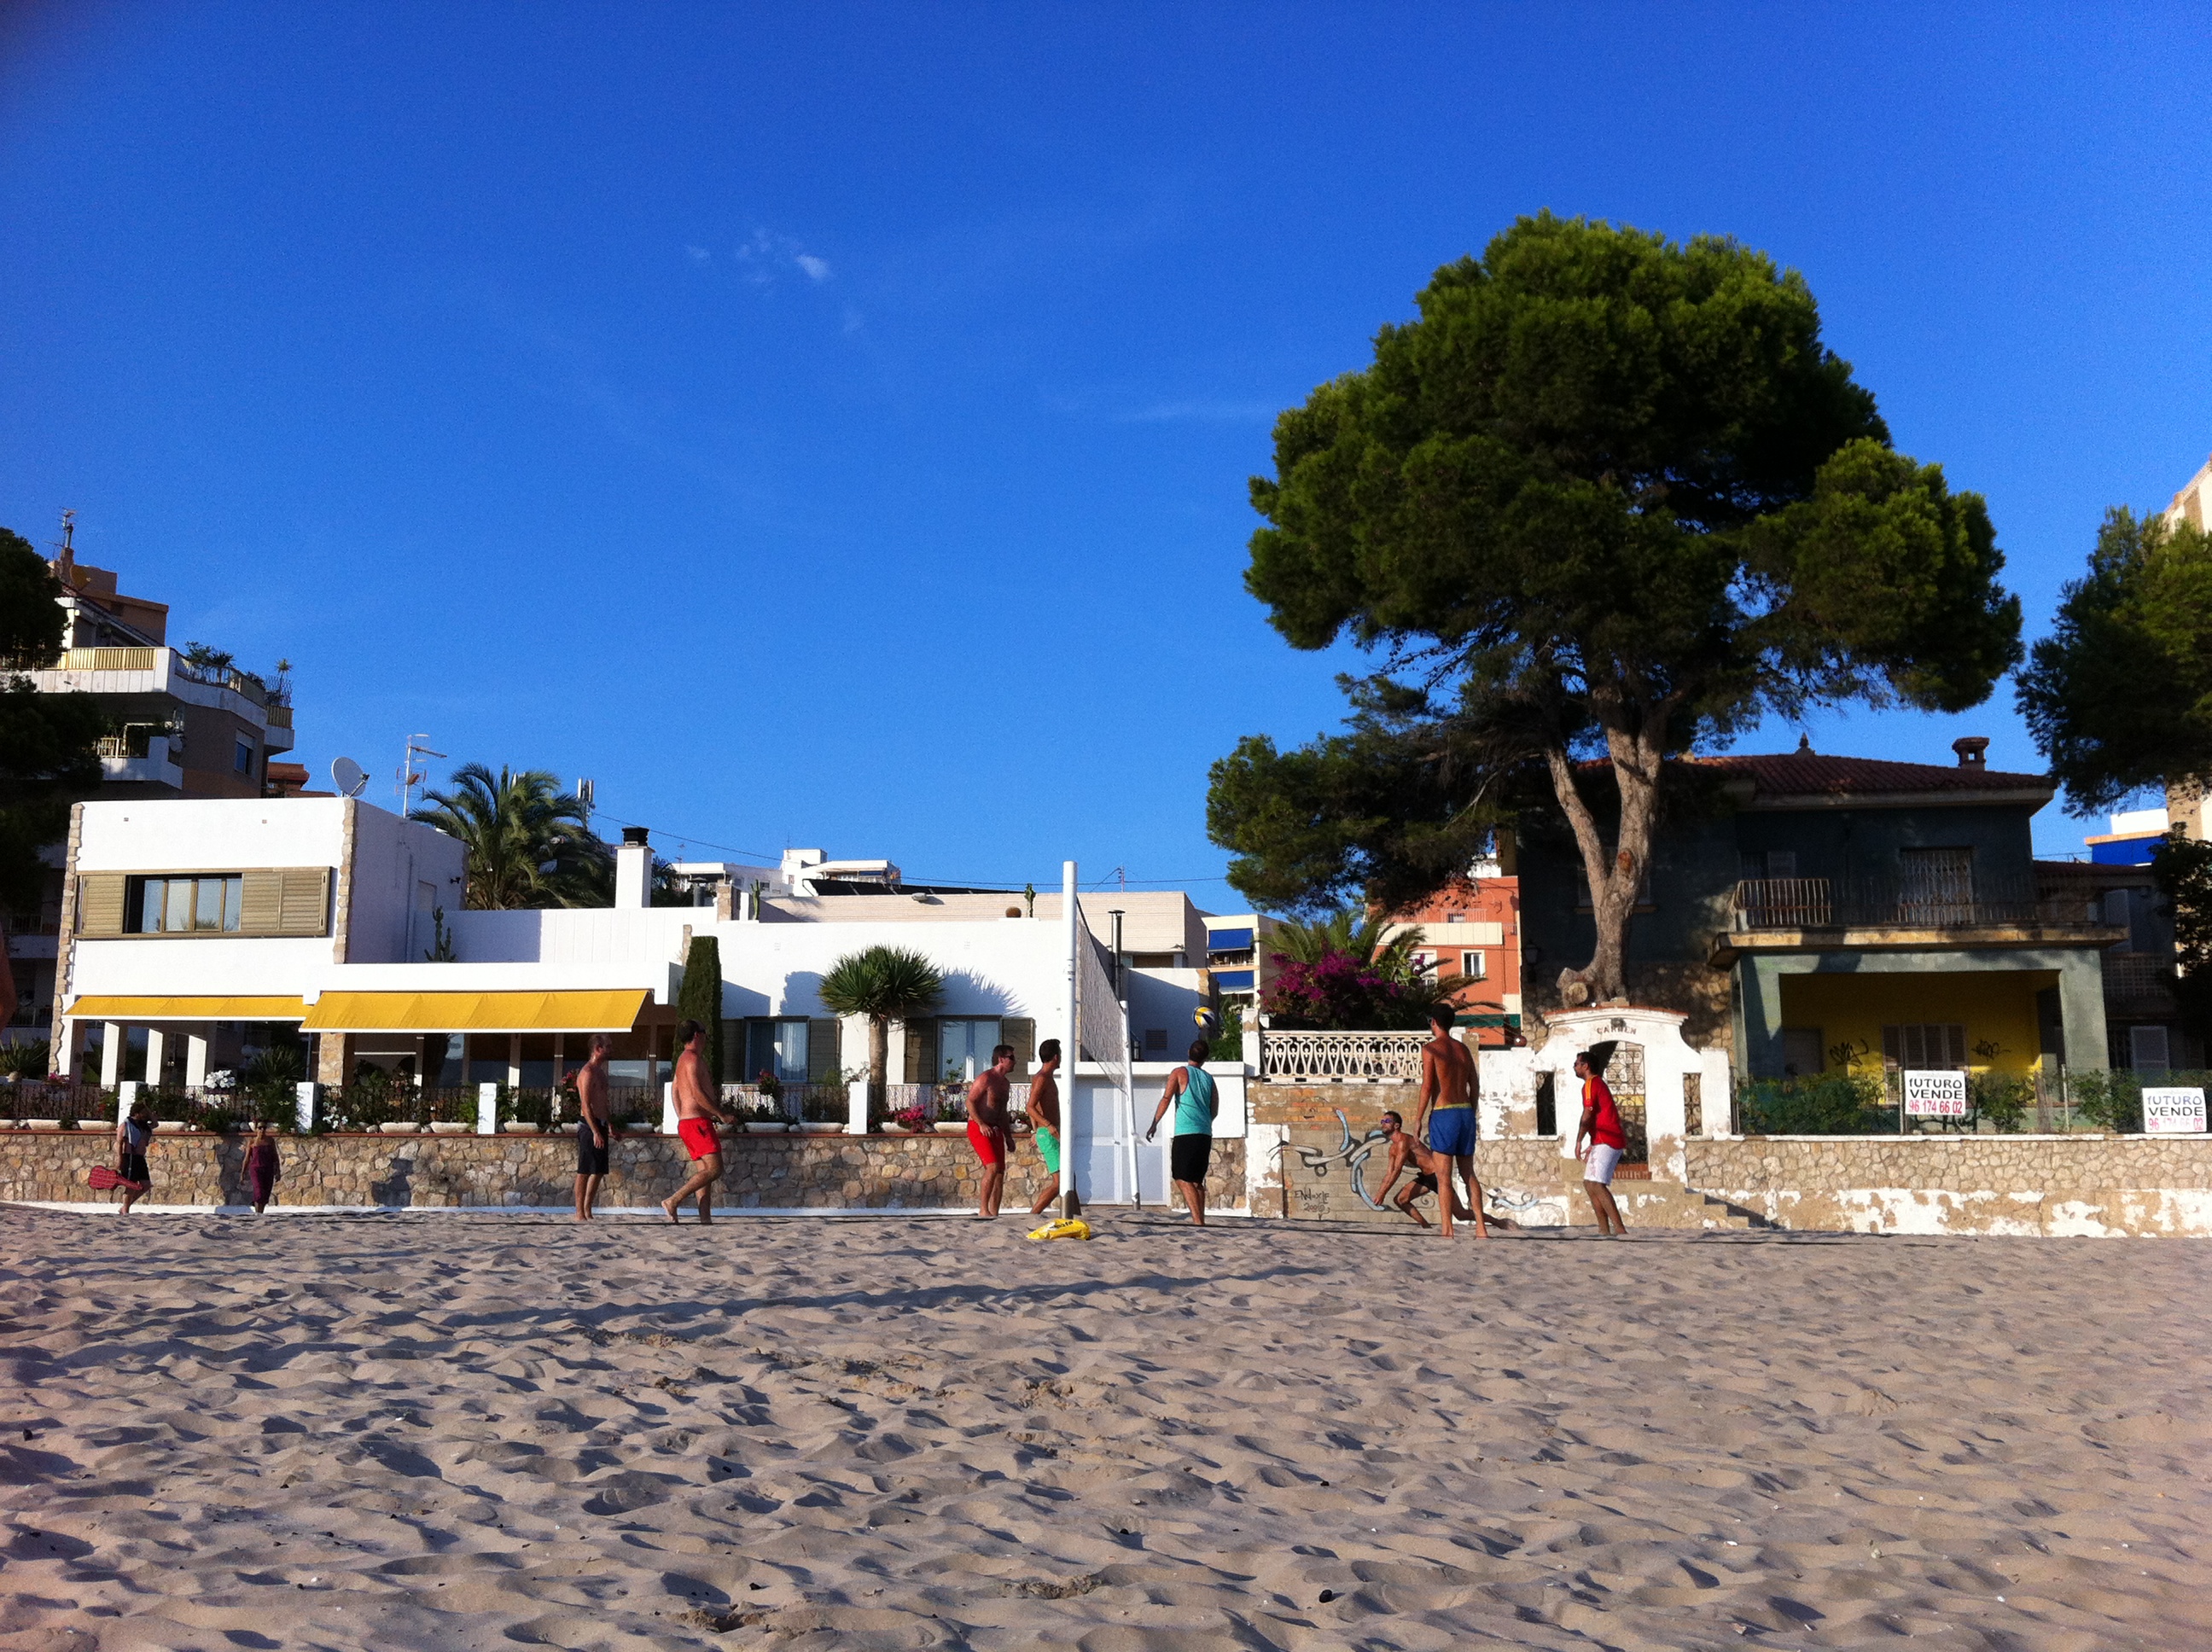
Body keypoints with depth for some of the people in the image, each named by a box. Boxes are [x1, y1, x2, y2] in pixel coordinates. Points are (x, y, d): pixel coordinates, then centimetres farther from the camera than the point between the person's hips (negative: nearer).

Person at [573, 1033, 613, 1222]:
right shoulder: (588, 1072, -13)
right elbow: (586, 1105, -19)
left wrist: (610, 1126, 25)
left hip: (599, 1125, 10)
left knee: (599, 1170, 10)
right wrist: (595, 1132, -23)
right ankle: (580, 1213, -3)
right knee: (585, 1171, -6)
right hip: (589, 1126, -10)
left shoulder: (600, 1071, 18)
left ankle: (588, 1210, 17)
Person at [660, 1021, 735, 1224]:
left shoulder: (683, 1059, 21)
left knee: (705, 1172, 5)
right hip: (697, 1122, -10)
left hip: (686, 1123, 10)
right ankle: (673, 1201, -18)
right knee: (714, 1169, -15)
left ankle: (705, 1219, -2)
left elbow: (676, 1095, 24)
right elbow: (697, 1093, -19)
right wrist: (721, 1115, -14)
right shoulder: (693, 1058, -10)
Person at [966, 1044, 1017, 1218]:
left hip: (995, 1130, 9)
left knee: (1000, 1171, 2)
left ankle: (994, 1212, 5)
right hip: (978, 1127, -9)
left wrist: (1009, 1137, 22)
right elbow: (970, 1101, -15)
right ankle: (983, 1209, -18)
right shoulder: (985, 1078, -10)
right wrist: (981, 1124, -24)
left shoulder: (1004, 1083, 18)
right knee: (993, 1166, -21)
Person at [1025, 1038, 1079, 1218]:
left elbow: (1033, 1109, 27)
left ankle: (1077, 1217, 18)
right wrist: (1049, 1125, -37)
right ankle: (1032, 1216, -14)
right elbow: (1030, 1107, -25)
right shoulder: (1042, 1078, -13)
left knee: (1070, 1179, 14)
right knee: (1059, 1182, -15)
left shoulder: (1047, 1078, 17)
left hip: (1052, 1135, 10)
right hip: (1049, 1136, -10)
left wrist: (1037, 1132, 36)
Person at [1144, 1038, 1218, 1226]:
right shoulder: (1209, 1078, 15)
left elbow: (1166, 1098, -10)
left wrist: (1154, 1124, -9)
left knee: (1183, 1179, -6)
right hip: (1206, 1134, 6)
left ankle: (1197, 1221, -17)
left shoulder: (1179, 1073, 1)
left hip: (1185, 1134, -6)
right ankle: (1200, 1220, 13)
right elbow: (1214, 1110, 17)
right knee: (1197, 1180, 15)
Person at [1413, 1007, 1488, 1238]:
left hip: (1443, 1114, -6)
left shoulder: (1431, 1048, -5)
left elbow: (1427, 1085, -11)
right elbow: (1475, 1085, 14)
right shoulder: (1462, 1049, 14)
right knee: (1469, 1173, 12)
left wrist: (1419, 1118, -6)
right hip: (1466, 1112, 6)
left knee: (1443, 1176, -5)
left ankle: (1447, 1230, -10)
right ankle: (1481, 1227, 10)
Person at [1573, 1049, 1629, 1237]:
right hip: (1605, 1141, 10)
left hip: (1606, 1141, -10)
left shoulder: (1591, 1084, -7)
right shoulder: (1598, 1083, 24)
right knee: (1589, 1183, 10)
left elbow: (1587, 1115, -16)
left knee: (1596, 1184, -17)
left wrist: (1578, 1141, -10)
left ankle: (1620, 1229, -23)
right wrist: (1592, 1147, 27)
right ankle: (1604, 1230, 6)